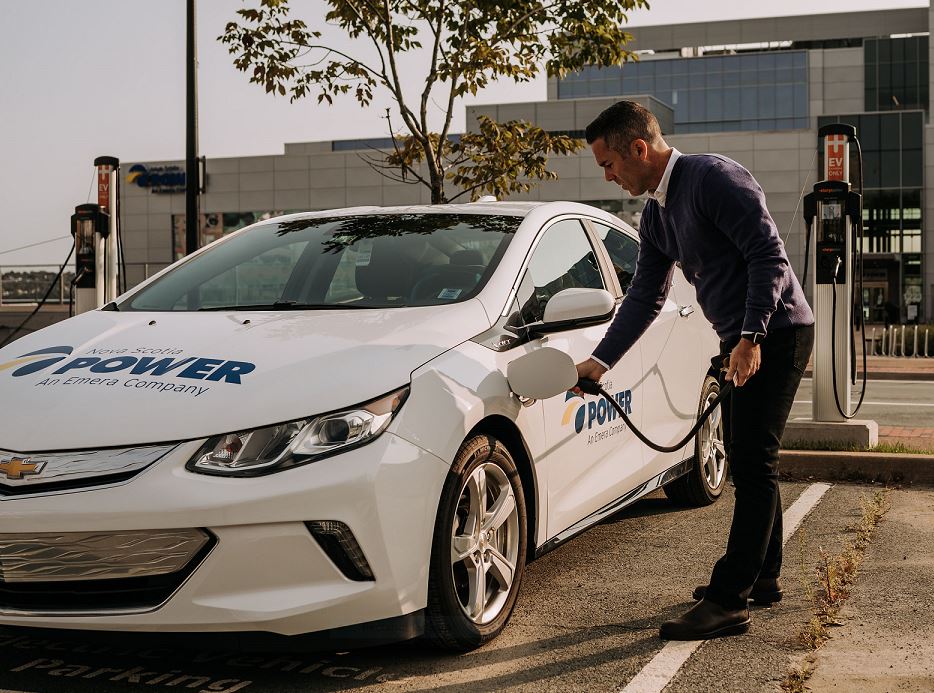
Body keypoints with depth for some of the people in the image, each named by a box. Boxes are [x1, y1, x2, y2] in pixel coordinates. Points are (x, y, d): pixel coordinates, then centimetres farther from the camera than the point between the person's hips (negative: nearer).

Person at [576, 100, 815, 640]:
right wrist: (600, 362, 14)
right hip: (742, 340, 10)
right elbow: (645, 298, 19)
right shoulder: (656, 215, 13)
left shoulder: (714, 178, -16)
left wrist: (751, 337, -27)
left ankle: (728, 601, -11)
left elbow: (769, 254, -21)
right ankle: (763, 577, 27)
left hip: (776, 333, -10)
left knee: (753, 463, -11)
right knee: (749, 460, 15)